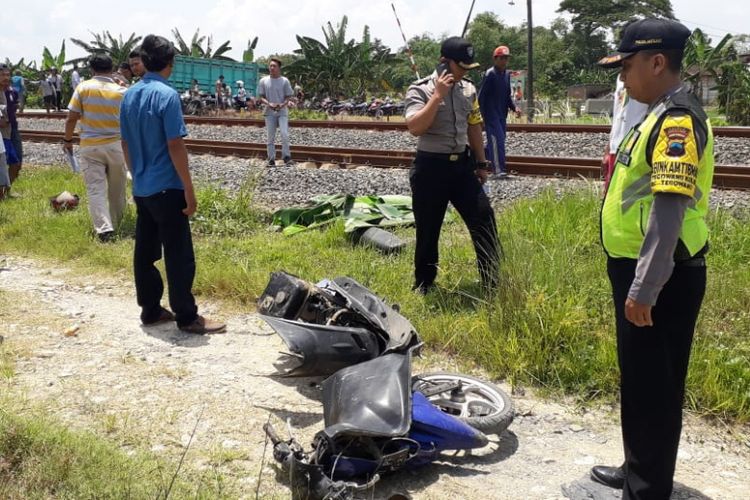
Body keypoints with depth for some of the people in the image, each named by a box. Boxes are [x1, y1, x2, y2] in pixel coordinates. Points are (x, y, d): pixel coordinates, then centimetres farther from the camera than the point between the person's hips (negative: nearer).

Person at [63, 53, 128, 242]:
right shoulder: (121, 91, -2)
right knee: (117, 190, 15)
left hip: (90, 146, -1)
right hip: (116, 145, 1)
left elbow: (72, 118, -5)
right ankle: (116, 226, 28)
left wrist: (68, 139, 9)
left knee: (95, 189, -2)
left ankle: (104, 229, -17)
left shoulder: (83, 87, -4)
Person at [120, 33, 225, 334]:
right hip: (166, 188, -8)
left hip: (141, 188, 8)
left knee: (145, 252, 13)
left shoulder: (129, 96, 8)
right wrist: (189, 190, -14)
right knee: (179, 255, -2)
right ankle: (187, 317, 4)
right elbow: (175, 146, -18)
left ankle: (150, 310, 21)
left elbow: (125, 144, 14)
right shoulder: (167, 95, -15)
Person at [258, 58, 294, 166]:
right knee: (270, 137, 4)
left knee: (285, 135, -13)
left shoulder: (284, 81, 1)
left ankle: (286, 157, -3)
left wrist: (282, 105, -18)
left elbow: (289, 97, 2)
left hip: (282, 111, -2)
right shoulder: (263, 81, 4)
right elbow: (261, 97, 4)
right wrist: (269, 104, -15)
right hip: (269, 112, 2)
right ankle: (271, 159, 9)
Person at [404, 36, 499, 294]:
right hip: (431, 167, -5)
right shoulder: (420, 90, -10)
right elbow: (415, 127, -26)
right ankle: (424, 283, 24)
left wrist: (481, 163, 16)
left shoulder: (468, 90, 7)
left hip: (462, 164, 5)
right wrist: (438, 95, -24)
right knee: (428, 229, 6)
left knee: (484, 219, -1)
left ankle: (495, 282, 7)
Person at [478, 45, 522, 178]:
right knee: (497, 140, -15)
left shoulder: (507, 74, 12)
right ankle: (499, 170, -16)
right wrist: (482, 116, -14)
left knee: (499, 140, 11)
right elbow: (481, 96, -11)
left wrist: (514, 108, 2)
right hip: (491, 115, -8)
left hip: (502, 115, 8)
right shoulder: (490, 74, -10)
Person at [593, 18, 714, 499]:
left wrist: (643, 290, -26)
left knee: (652, 386, 1)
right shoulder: (662, 115, 14)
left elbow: (669, 211, -25)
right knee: (639, 379, 20)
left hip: (659, 279, -10)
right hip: (642, 270, 10)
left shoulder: (677, 120, -18)